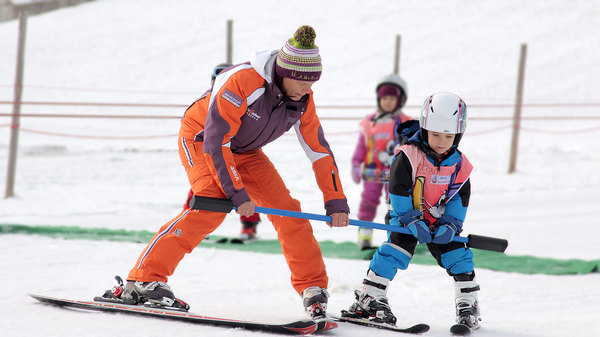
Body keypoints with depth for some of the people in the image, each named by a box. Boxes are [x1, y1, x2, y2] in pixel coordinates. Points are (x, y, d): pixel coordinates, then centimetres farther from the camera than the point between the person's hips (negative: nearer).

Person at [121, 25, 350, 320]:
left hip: (245, 151, 6)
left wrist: (336, 201, -7)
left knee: (286, 209, -8)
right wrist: (237, 194, -33)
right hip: (200, 139, -6)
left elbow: (319, 151, -4)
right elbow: (216, 141, -33)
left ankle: (312, 287, 5)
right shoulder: (242, 82, -35)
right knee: (213, 206, -29)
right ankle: (144, 279, -28)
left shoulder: (302, 99, -14)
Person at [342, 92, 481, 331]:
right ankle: (369, 299, -17)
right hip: (406, 215, -4)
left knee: (457, 254, -4)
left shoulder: (459, 165, -8)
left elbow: (460, 197, -1)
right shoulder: (409, 156, -22)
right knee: (396, 249, -21)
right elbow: (399, 190, -21)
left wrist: (450, 224, -16)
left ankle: (468, 304, 8)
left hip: (438, 218, 4)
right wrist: (411, 221, -26)